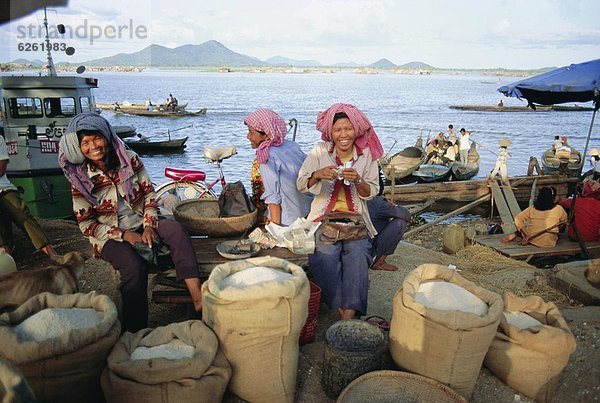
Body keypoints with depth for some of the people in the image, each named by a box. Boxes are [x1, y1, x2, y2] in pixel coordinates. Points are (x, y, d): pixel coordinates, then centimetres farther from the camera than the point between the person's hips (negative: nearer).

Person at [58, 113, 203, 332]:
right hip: (110, 237, -2)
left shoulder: (129, 159, -3)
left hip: (141, 224, 3)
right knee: (135, 266, -32)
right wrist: (124, 235, -17)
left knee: (176, 229, -28)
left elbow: (149, 193, 2)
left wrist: (149, 226, -13)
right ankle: (135, 331, -18)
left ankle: (197, 296, -36)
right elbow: (87, 225, -5)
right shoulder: (80, 179, -7)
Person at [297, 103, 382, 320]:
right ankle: (339, 308, -12)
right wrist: (318, 175, -26)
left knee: (357, 252, -26)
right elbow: (301, 185, -5)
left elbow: (371, 193, 3)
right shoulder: (320, 151, -2)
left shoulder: (366, 154, 1)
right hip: (325, 216, -1)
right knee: (327, 252, -27)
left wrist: (357, 181, -19)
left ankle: (349, 313, -20)